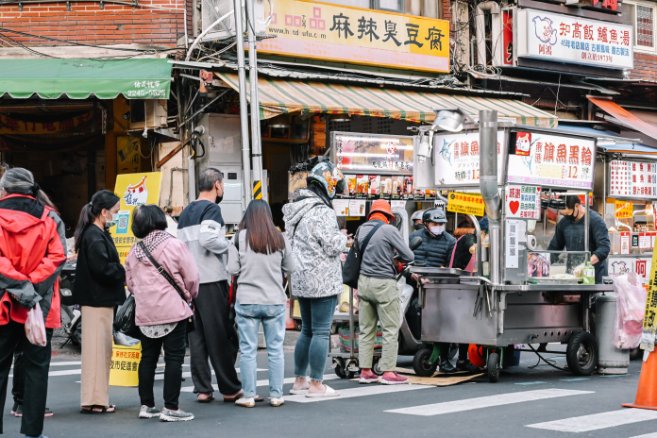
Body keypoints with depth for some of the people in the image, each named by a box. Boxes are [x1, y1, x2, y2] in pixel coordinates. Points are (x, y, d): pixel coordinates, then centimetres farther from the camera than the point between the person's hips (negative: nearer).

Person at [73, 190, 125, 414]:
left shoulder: (99, 234, 15)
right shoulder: (94, 237, -16)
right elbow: (102, 268, -24)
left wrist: (119, 272, 1)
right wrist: (123, 273, -10)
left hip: (100, 300, 10)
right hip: (96, 300, -10)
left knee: (101, 349, 14)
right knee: (96, 348, -6)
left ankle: (97, 398, 21)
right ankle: (94, 400, -2)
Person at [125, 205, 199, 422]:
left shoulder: (135, 251, 6)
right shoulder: (174, 245, -10)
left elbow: (130, 282, 12)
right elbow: (191, 278, -9)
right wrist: (189, 296, 10)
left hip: (145, 313, 5)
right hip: (173, 311, -5)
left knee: (148, 357, 15)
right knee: (174, 358, -1)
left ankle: (146, 405, 19)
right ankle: (170, 408, -2)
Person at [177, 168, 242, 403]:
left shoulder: (185, 212, 19)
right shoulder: (211, 209, -6)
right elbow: (208, 238, -21)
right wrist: (230, 244, -7)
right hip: (212, 281, -8)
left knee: (196, 337, 7)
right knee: (222, 336, -2)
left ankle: (202, 389, 7)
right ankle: (230, 388, 1)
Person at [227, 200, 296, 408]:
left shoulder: (240, 238, -8)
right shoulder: (280, 239, -3)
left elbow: (232, 269, -7)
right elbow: (290, 268, 4)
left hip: (247, 301, -1)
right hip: (275, 301, 1)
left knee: (248, 349, 6)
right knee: (275, 349, 9)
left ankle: (249, 395, 9)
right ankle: (276, 395, 13)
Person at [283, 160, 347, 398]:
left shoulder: (295, 211, 12)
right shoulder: (323, 213, -17)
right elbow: (332, 246, -18)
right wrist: (343, 237, 2)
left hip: (300, 280, 9)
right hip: (322, 281, -9)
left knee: (307, 330, 18)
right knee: (321, 332, -4)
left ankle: (299, 380, 22)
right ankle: (316, 384, -2)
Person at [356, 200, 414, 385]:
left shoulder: (361, 229, 6)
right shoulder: (389, 230, -10)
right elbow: (409, 256, -10)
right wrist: (395, 256, 11)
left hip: (364, 281, 6)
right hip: (384, 283, -6)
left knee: (366, 329, 10)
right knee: (390, 329, 1)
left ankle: (365, 371, 12)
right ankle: (388, 372, 0)